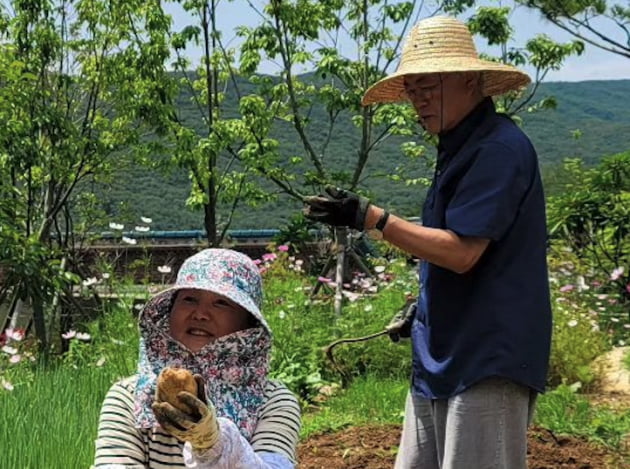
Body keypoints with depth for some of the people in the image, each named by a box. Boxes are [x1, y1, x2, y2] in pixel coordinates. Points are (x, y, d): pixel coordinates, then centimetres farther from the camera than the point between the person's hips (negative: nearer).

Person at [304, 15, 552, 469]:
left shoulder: (500, 148, -15)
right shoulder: (459, 147, 17)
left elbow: (461, 252, -21)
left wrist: (370, 217, -20)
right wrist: (423, 309, 17)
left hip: (489, 361, -10)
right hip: (441, 358, 10)